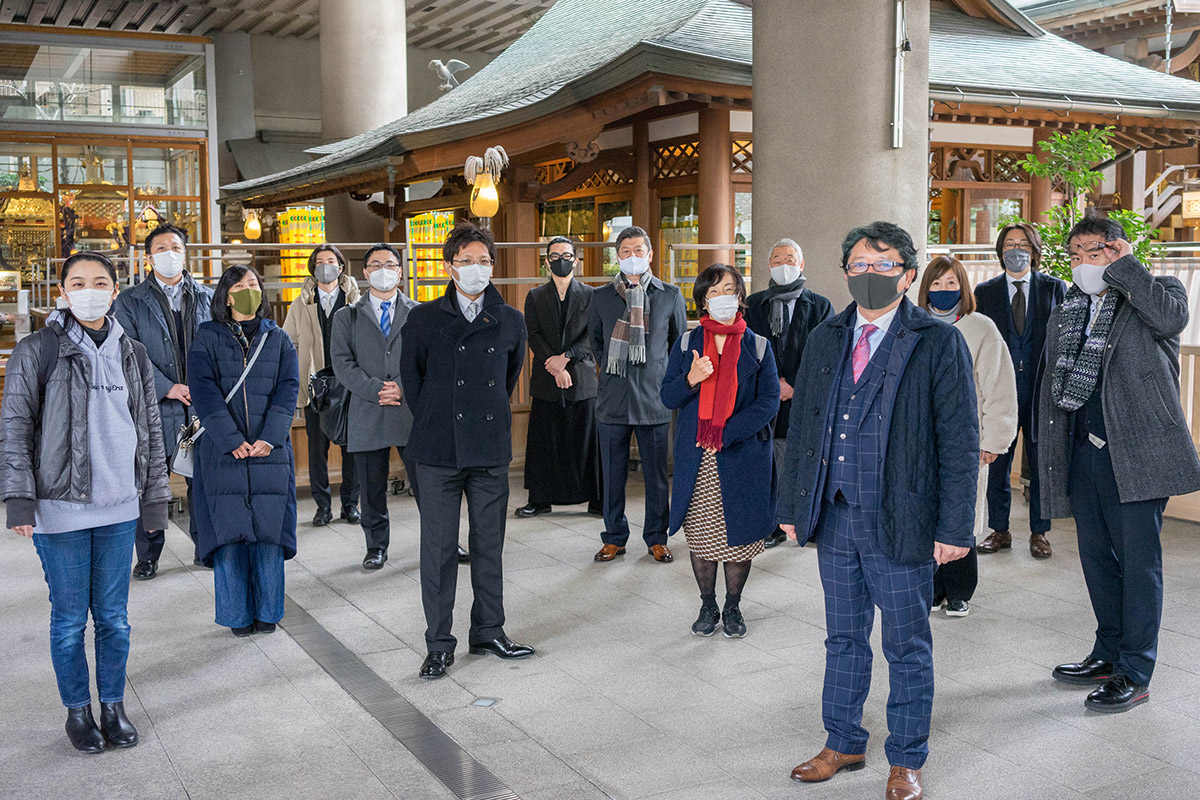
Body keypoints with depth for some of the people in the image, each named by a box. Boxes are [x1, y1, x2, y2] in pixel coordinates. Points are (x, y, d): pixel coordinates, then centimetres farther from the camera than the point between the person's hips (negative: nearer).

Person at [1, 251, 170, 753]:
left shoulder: (132, 354, 8)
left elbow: (150, 430, 12)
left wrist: (155, 498, 10)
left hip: (119, 508, 3)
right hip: (60, 509, -3)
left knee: (113, 616, 10)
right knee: (69, 618, 7)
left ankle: (113, 706, 25)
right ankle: (77, 712, 23)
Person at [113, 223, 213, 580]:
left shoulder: (207, 297, 11)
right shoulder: (129, 301, 3)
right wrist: (168, 388, -14)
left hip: (202, 404, 2)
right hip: (155, 406, -2)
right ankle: (148, 555, 16)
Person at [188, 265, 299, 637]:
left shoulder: (279, 340, 12)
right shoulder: (207, 339, 5)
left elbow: (288, 390, 2)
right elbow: (204, 393, -5)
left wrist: (269, 438, -12)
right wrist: (232, 440, -15)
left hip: (270, 450, 2)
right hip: (224, 450, -1)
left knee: (269, 526, 1)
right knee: (229, 528, -1)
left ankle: (267, 612, 14)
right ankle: (238, 615, 11)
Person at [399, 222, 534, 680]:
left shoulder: (510, 322, 6)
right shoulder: (424, 319, -1)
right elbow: (410, 377, 7)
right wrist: (434, 422, 8)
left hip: (490, 450, 2)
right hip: (438, 451, -2)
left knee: (489, 543, 10)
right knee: (438, 548, 2)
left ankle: (489, 631, 24)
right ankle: (439, 644, 11)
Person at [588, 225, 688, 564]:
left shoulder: (671, 295, 4)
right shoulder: (601, 297, 7)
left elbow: (680, 341, 15)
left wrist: (665, 374, 9)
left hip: (654, 399, -1)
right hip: (612, 399, 1)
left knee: (656, 474, 5)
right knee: (612, 473, 6)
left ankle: (656, 538, 19)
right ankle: (614, 538, 19)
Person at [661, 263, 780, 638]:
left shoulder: (757, 346, 3)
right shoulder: (687, 344, 8)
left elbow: (769, 402, -5)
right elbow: (668, 397, 5)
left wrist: (726, 433, -14)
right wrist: (690, 380, -16)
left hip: (743, 456, -1)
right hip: (695, 457, 1)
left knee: (740, 536, 3)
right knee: (700, 536, 6)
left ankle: (733, 607, 22)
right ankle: (707, 607, 23)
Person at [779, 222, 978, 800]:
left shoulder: (939, 343, -5)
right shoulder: (825, 340, 9)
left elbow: (960, 442, -7)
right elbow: (802, 427, 13)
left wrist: (955, 527, -11)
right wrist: (792, 506, 11)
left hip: (900, 524, -4)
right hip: (834, 517, 4)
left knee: (907, 648, 9)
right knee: (843, 639, 17)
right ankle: (843, 745, 34)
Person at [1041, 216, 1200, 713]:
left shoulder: (1154, 292, -1)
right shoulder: (1065, 312, 15)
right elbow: (1051, 384, 18)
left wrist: (1124, 265, -15)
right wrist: (1048, 451, 14)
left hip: (1136, 449, -6)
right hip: (1084, 450, 6)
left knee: (1139, 560, -2)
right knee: (1096, 555, 14)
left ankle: (1135, 675, 7)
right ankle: (1110, 654, 29)